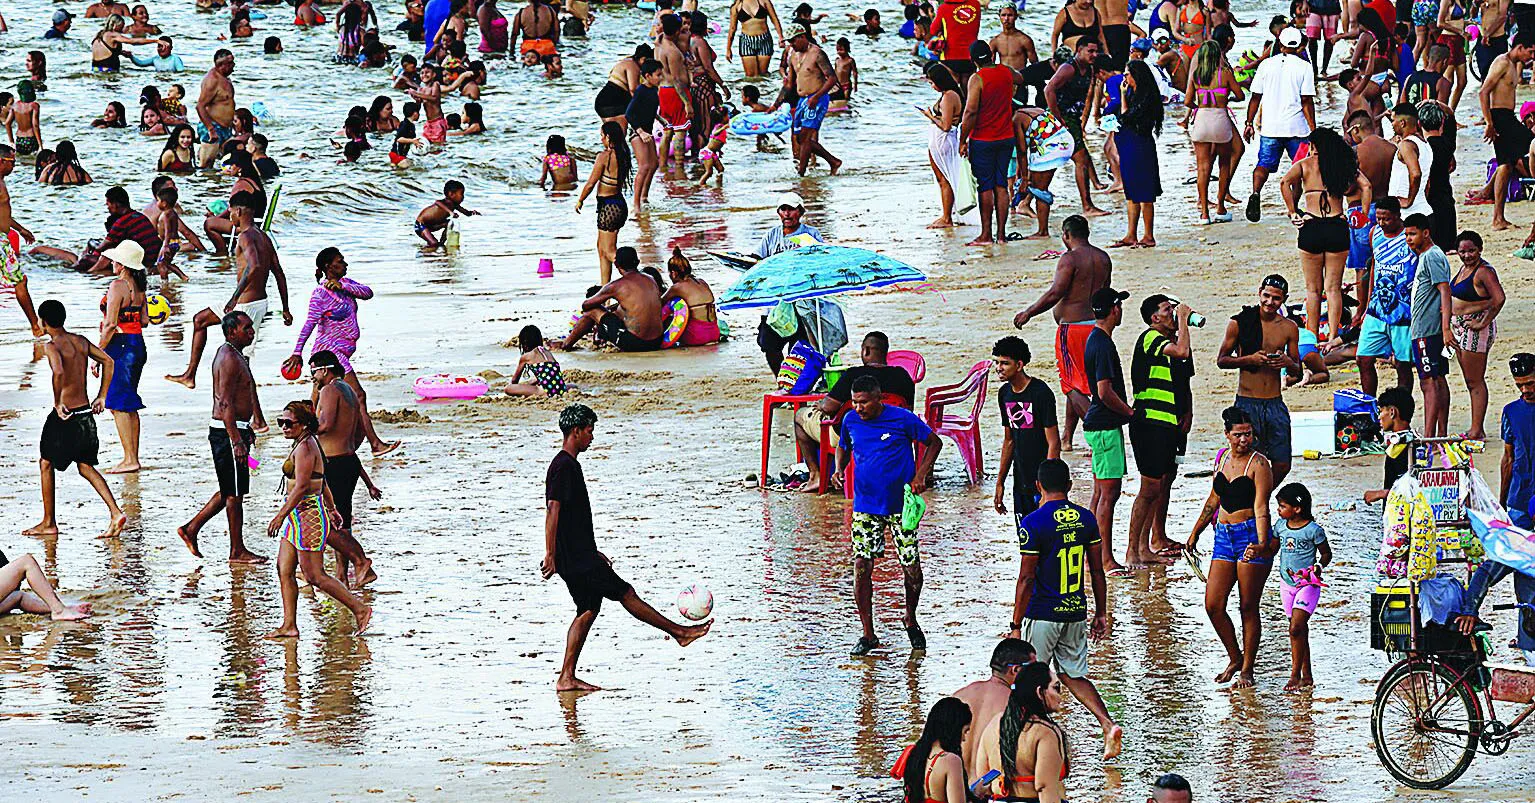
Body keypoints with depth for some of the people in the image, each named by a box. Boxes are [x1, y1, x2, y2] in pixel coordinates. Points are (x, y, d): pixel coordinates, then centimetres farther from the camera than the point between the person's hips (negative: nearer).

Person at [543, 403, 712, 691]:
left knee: (588, 609, 9)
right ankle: (679, 632, 6)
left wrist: (592, 553, 28)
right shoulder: (564, 467, -15)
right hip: (575, 559, -10)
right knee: (625, 594, -2)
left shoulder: (569, 465, 17)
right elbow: (553, 511, -21)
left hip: (578, 556, 10)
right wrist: (550, 555, -24)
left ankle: (566, 678, 6)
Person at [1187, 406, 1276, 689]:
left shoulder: (1259, 464, -8)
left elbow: (1261, 508, -17)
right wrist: (1195, 533, 30)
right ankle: (1235, 658, 20)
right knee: (1212, 605, 1)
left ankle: (1247, 670, 10)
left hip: (1251, 536, -6)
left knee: (1248, 607, 0)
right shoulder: (1223, 457, 12)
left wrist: (1262, 544, -30)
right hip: (1224, 536, 7)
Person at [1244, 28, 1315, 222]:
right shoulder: (1304, 67, -4)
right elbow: (1307, 101, -7)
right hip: (1297, 127, -2)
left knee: (1264, 164, 3)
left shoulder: (1266, 64, 4)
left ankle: (1255, 193, -22)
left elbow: (1256, 97, 5)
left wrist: (1249, 123, 14)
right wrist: (1313, 130, -4)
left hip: (1270, 126, 2)